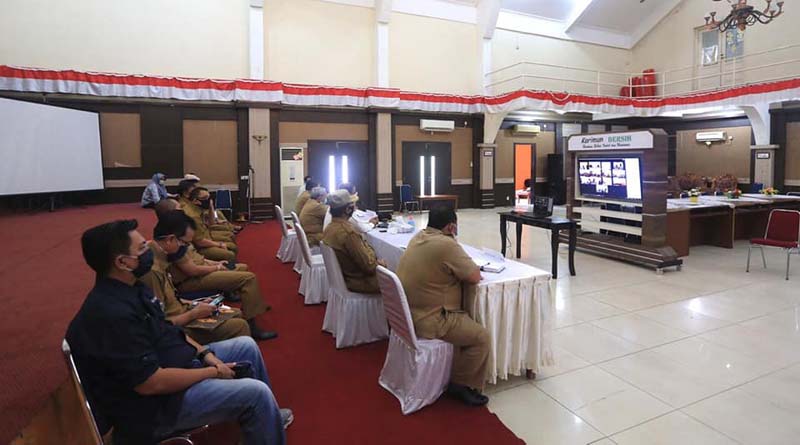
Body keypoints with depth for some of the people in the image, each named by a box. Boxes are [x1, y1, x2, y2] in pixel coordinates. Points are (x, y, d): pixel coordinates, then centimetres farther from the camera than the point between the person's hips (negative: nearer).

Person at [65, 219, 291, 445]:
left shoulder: (131, 288, 1)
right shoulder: (112, 314, -30)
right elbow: (152, 382, -29)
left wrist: (204, 353, -1)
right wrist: (213, 372, -18)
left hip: (173, 364, 10)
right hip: (155, 402, -10)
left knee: (247, 346, 14)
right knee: (256, 393, -19)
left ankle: (267, 418, 31)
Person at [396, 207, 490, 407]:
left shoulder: (418, 237, 7)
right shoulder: (446, 244, -21)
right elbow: (475, 277, -14)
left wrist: (457, 271, 7)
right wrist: (466, 269, 7)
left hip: (408, 313, 10)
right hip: (427, 321, -10)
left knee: (466, 320, 24)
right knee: (481, 337, -2)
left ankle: (457, 376, 30)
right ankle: (461, 385, 13)